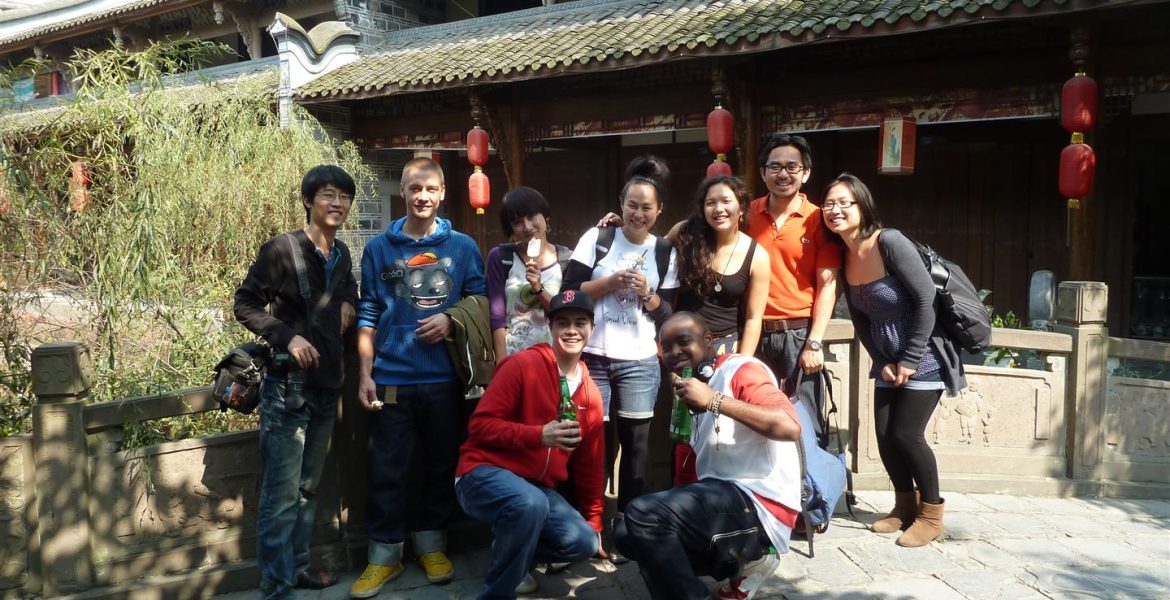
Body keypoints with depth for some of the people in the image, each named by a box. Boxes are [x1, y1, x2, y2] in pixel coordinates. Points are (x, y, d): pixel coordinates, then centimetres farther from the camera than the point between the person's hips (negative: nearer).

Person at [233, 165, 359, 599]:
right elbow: (245, 305, -9)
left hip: (326, 385, 7)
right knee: (282, 493, -6)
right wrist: (287, 336, -20)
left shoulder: (341, 254, 9)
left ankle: (297, 565, 31)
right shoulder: (281, 250, -11)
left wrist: (348, 301, 6)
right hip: (288, 387, -7)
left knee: (309, 487, 17)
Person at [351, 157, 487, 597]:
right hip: (391, 378, 0)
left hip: (444, 377, 1)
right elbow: (368, 315, 3)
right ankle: (384, 553, 17)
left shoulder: (463, 247, 3)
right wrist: (365, 374, -2)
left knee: (441, 464, 11)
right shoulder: (379, 248, 3)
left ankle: (430, 543, 28)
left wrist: (450, 319, -13)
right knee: (386, 470, 4)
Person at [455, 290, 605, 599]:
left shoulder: (590, 394, 8)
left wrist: (593, 523, 19)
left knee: (584, 542, -13)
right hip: (486, 473, -6)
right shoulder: (522, 364, -13)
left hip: (538, 487, 7)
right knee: (530, 503, -37)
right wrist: (539, 435, -27)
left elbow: (590, 465, 16)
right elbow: (480, 425, -15)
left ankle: (510, 554, 15)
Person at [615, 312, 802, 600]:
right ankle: (738, 562, 6)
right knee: (627, 532, 9)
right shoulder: (695, 389, 19)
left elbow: (789, 427, -23)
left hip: (758, 504, -9)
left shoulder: (740, 369, -5)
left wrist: (714, 400, -22)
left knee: (642, 514, -24)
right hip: (723, 498, 9)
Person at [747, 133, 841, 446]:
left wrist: (814, 343, -11)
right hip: (756, 333, 3)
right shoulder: (748, 214, 5)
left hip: (800, 333, -2)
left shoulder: (818, 220, -2)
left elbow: (827, 285, -4)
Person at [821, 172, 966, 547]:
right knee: (885, 435, 5)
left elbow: (926, 300, -21)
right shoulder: (845, 256, 1)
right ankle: (905, 506, 27)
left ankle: (931, 515, 13)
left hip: (923, 357, -6)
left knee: (906, 433, -6)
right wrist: (882, 362, 0)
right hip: (888, 361, 6)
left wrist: (910, 360, -18)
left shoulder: (890, 242, -21)